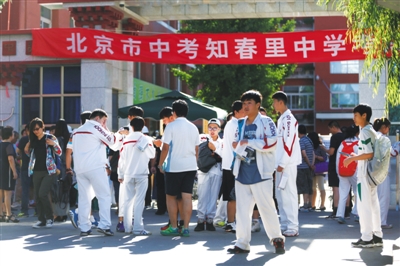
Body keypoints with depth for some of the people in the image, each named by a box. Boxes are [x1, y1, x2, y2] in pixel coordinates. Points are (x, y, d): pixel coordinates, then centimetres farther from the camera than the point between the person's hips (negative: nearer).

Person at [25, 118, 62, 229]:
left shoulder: (50, 138, -3)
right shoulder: (33, 141, 10)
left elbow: (59, 153, -5)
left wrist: (54, 144, -22)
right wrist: (27, 150, 2)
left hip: (48, 171, -6)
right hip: (36, 171, 6)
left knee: (42, 194, -16)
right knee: (37, 197, 4)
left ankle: (49, 218, -2)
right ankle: (41, 220, 11)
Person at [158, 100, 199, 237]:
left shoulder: (171, 126, -7)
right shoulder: (193, 127, 9)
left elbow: (165, 148, -9)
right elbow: (196, 149, 12)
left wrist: (160, 164, 1)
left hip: (174, 166, -4)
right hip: (191, 166, 4)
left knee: (171, 196, 7)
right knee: (187, 196, 2)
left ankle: (173, 227, 7)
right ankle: (186, 228, 1)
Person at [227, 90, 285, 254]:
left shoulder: (266, 122, -3)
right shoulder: (241, 124, 15)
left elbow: (271, 143, -14)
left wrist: (249, 142, -13)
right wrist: (239, 146, -5)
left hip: (260, 172, -6)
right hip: (242, 172, 6)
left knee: (266, 207, -3)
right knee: (242, 209, 6)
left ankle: (277, 239, 12)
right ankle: (242, 243, 11)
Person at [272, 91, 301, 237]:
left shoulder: (289, 119, -13)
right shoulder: (282, 119, 17)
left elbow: (289, 143, -19)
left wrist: (283, 163, -19)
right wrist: (279, 163, 17)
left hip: (288, 164, -10)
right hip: (281, 163, 10)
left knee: (288, 194, -7)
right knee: (280, 194, 12)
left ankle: (292, 227, -4)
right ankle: (285, 224, 19)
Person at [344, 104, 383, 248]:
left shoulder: (364, 132, -14)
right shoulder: (372, 131, 15)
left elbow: (369, 154, -20)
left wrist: (352, 158, -12)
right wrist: (357, 157, 19)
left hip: (364, 173, -10)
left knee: (364, 205, -6)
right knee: (373, 204, 11)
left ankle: (366, 238, -5)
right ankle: (377, 236, 14)